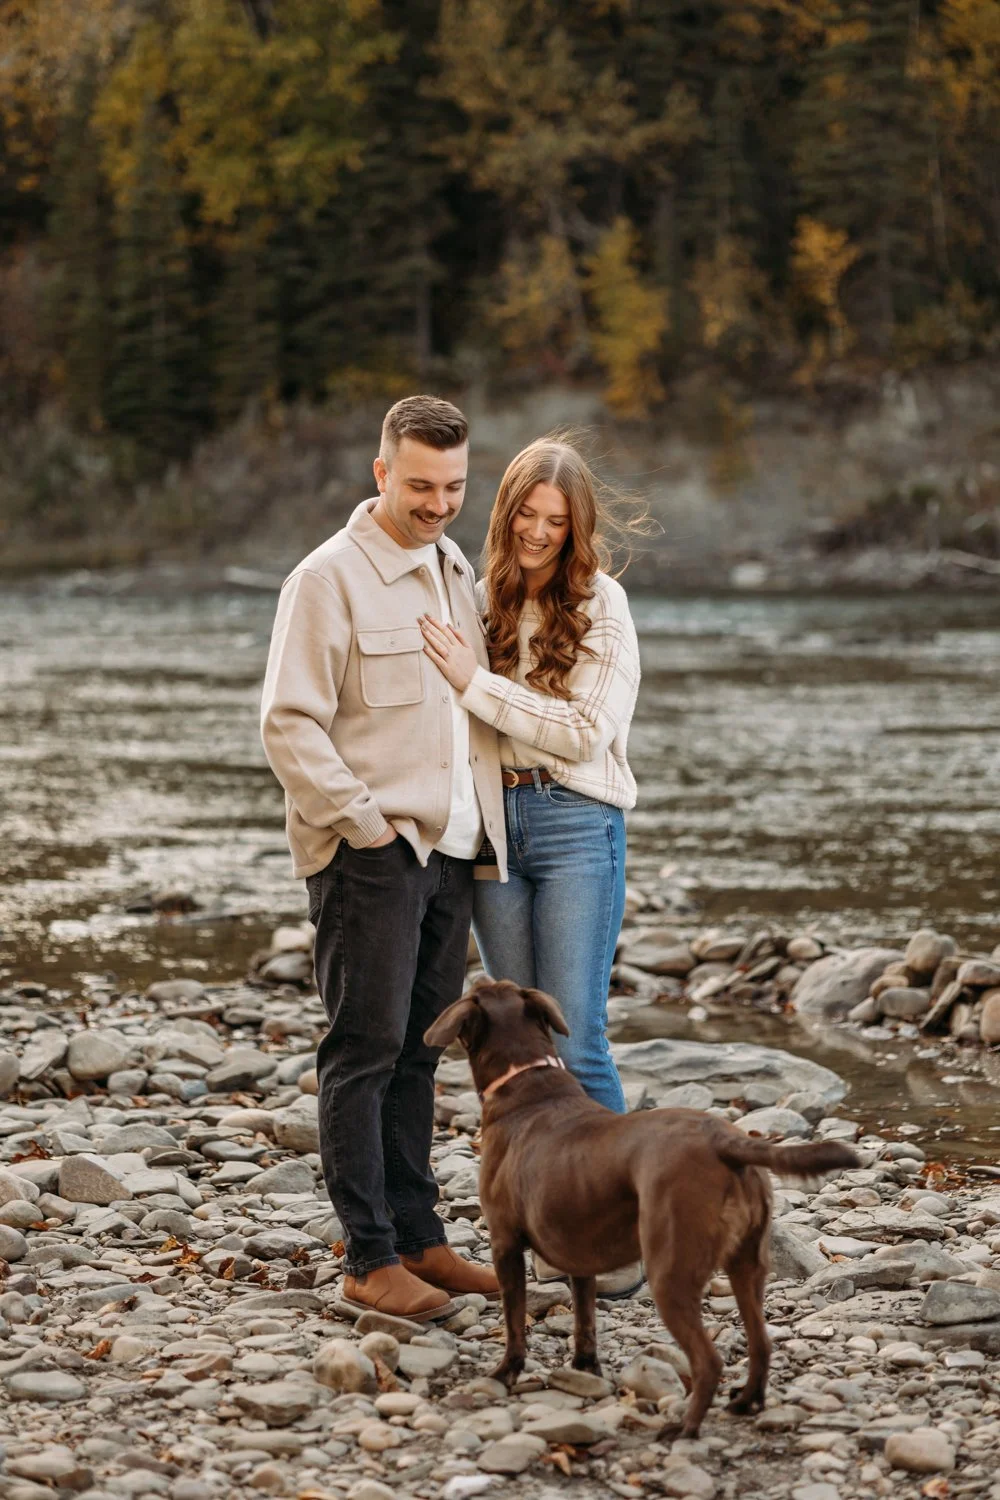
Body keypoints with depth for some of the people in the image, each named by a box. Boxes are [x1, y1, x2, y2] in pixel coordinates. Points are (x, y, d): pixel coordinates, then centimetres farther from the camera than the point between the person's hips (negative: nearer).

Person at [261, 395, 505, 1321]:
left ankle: (417, 1236, 19)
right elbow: (289, 724, -13)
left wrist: (487, 831, 15)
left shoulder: (455, 572, 15)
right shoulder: (330, 577, -8)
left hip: (451, 851, 7)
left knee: (418, 1049, 12)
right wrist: (363, 822, -15)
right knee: (365, 1050, -4)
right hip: (369, 854, -7)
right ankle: (369, 1259, -1)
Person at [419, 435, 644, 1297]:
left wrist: (475, 682, -14)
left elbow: (586, 731, -13)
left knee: (576, 1041, -7)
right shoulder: (481, 601, 9)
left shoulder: (601, 607, -5)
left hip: (576, 823, -5)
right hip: (493, 820, 5)